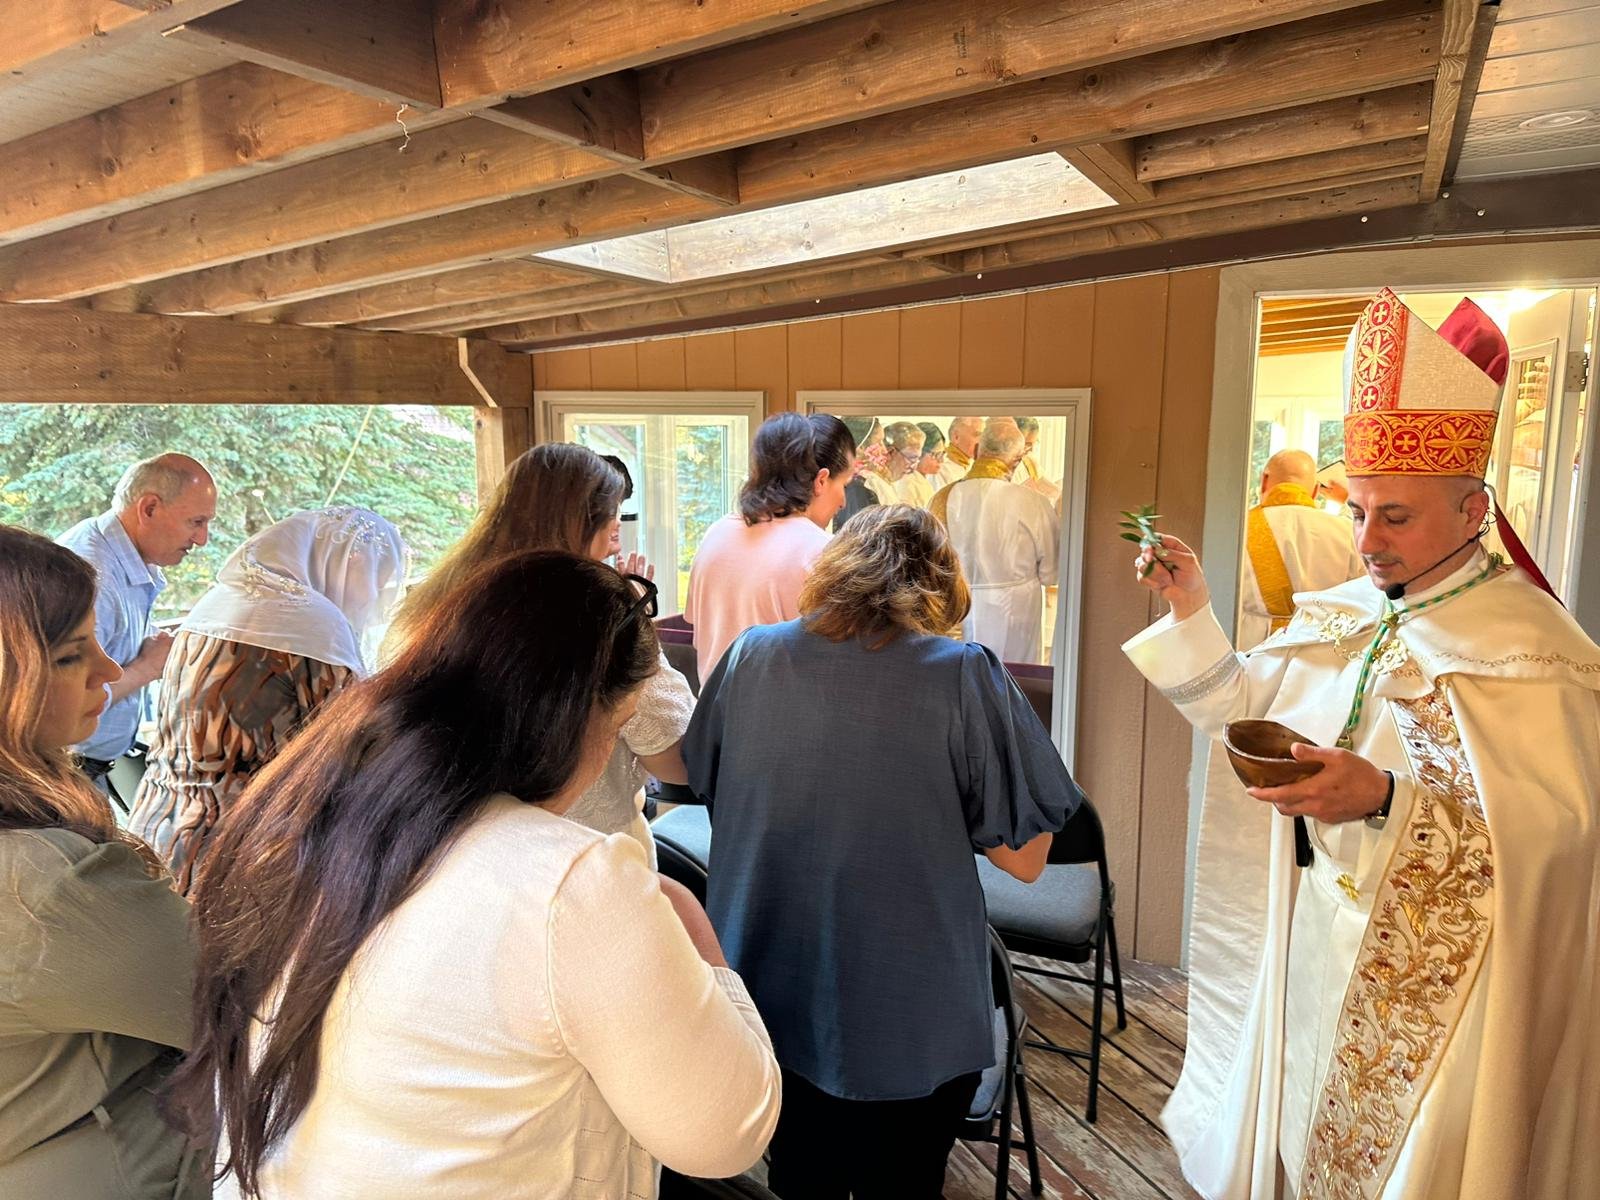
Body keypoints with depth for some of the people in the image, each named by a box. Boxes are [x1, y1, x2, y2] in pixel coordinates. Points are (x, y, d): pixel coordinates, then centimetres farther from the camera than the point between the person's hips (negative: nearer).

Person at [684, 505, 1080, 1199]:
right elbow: (1025, 858, -12)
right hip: (911, 1027, -3)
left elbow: (700, 782, 8)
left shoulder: (749, 656, -8)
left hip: (772, 1004, 3)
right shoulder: (963, 676, -17)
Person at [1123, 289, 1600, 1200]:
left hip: (1436, 990, -5)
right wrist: (1192, 612, -3)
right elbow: (1241, 703, 10)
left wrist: (1388, 798, -35)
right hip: (1312, 950, 6)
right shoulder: (1338, 619, 3)